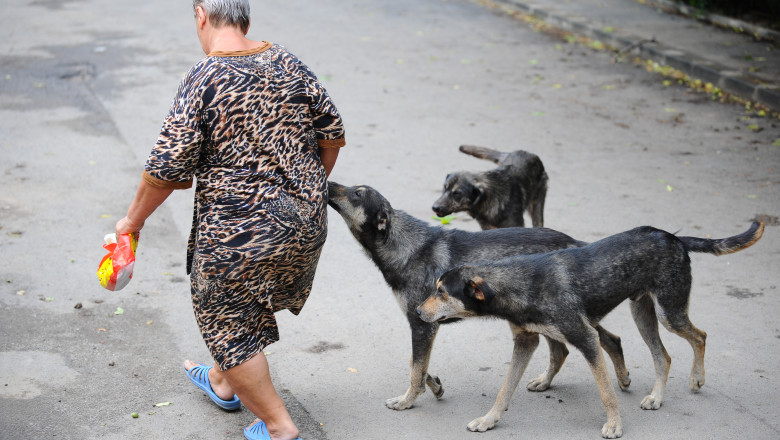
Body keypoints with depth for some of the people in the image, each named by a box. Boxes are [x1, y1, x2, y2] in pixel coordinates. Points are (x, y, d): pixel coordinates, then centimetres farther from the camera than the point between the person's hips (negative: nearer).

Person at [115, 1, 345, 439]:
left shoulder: (203, 81, -16)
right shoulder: (289, 64, 2)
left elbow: (167, 169, -15)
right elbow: (332, 134, 7)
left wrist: (133, 220, 0)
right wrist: (311, 188, 23)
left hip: (240, 234, -7)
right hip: (306, 224, 7)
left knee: (229, 322, 11)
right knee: (243, 307, 28)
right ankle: (224, 383, 49)